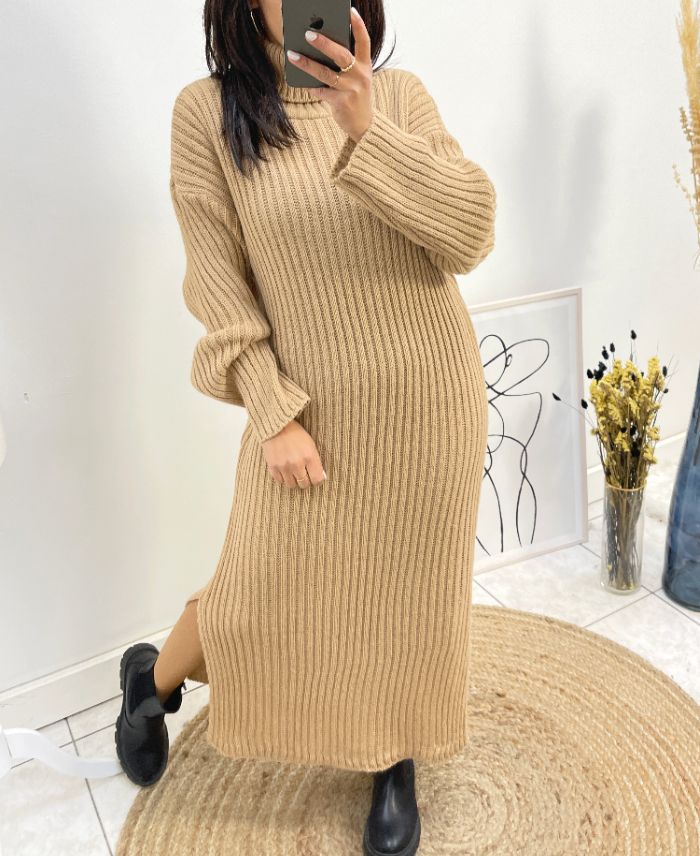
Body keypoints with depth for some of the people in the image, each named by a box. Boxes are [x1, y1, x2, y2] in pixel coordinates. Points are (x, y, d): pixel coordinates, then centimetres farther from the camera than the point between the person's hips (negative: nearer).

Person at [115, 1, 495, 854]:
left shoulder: (401, 96, -2)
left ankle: (397, 760, 41)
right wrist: (274, 415, -12)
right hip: (309, 408, -1)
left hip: (429, 397, 2)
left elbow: (471, 233, -13)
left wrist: (365, 131, -25)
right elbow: (218, 282, -7)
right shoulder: (206, 111, -5)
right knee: (258, 599, 10)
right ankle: (154, 677, 44)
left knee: (409, 589, 14)